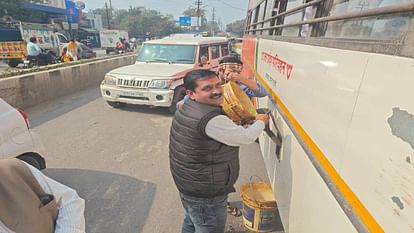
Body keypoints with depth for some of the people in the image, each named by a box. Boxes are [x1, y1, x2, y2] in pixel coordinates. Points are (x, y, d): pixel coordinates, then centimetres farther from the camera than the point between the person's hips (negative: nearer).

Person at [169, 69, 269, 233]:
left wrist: (240, 128, 11)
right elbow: (247, 138, -18)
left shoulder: (185, 109, 1)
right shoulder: (212, 120, -30)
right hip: (206, 195, -9)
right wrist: (261, 122, 1)